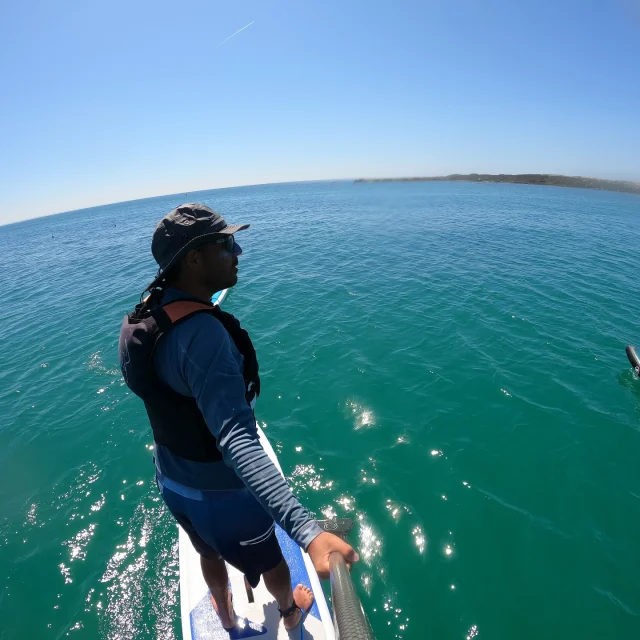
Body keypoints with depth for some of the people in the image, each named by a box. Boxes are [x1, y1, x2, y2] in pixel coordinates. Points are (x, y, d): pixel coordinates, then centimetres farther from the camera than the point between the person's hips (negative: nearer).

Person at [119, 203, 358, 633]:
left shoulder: (144, 318, -10)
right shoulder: (203, 334, -37)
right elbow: (238, 444, -47)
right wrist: (308, 530, -53)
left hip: (170, 482, 7)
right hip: (221, 493, -7)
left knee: (210, 553, 37)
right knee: (272, 562, 27)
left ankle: (226, 615, 67)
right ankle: (291, 610, 59)